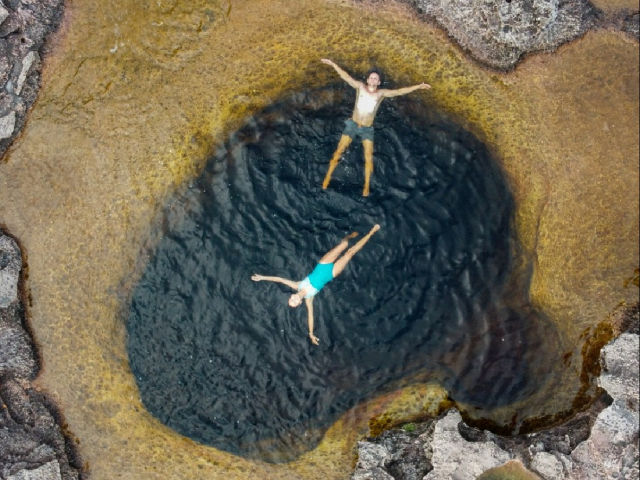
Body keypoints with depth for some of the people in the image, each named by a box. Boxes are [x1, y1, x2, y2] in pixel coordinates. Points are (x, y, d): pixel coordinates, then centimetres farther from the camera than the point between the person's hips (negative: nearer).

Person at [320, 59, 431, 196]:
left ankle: (366, 185, 9)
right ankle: (328, 177, 14)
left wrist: (418, 86, -12)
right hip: (353, 125, 0)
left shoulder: (381, 93, -4)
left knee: (368, 157, -3)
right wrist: (333, 64, -9)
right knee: (339, 151, 1)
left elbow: (399, 92, -7)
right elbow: (346, 76, -5)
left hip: (367, 129, 0)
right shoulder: (360, 86, -4)